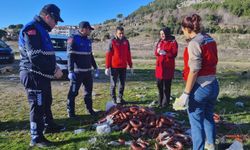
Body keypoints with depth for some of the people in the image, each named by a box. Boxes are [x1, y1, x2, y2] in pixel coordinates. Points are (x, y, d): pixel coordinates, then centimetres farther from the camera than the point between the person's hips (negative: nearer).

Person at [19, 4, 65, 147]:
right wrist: (54, 70, -18)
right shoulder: (31, 29, -17)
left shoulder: (42, 30, 17)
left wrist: (54, 67, 3)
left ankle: (49, 125, 38)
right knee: (38, 106, -2)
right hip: (33, 75, -10)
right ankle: (36, 138, 11)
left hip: (43, 75, 10)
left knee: (47, 102, 21)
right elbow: (35, 57, -26)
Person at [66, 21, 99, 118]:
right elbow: (70, 56, -14)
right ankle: (70, 111, 13)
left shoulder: (88, 41, 15)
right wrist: (71, 71, -21)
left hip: (87, 71, 8)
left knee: (89, 91, 15)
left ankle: (90, 109, 27)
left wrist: (95, 67, 22)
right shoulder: (73, 39, -8)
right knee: (73, 92, 0)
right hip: (77, 72, -7)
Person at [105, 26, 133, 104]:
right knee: (113, 83, 6)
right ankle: (113, 99, 19)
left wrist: (130, 66, 11)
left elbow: (128, 54, 10)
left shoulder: (126, 41, 6)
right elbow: (108, 54, -7)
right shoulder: (112, 41, -7)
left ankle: (120, 98, 24)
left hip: (123, 66, 4)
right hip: (114, 66, -4)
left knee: (122, 83, 11)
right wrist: (107, 67, -10)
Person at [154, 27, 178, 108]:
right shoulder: (160, 42, 15)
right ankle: (160, 102, 24)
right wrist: (158, 51, -8)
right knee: (159, 85, 11)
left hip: (168, 67, -6)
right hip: (159, 66, 6)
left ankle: (165, 103, 11)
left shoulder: (173, 42, -4)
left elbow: (174, 54, -11)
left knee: (166, 86, 1)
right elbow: (155, 52, 14)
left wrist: (165, 53, -23)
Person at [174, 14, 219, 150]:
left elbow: (194, 70, -21)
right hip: (213, 85, 9)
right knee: (208, 117, 25)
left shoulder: (194, 43, -16)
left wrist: (186, 93, -18)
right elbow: (212, 62, 11)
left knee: (196, 122, 5)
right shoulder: (210, 40, 9)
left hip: (200, 87, -9)